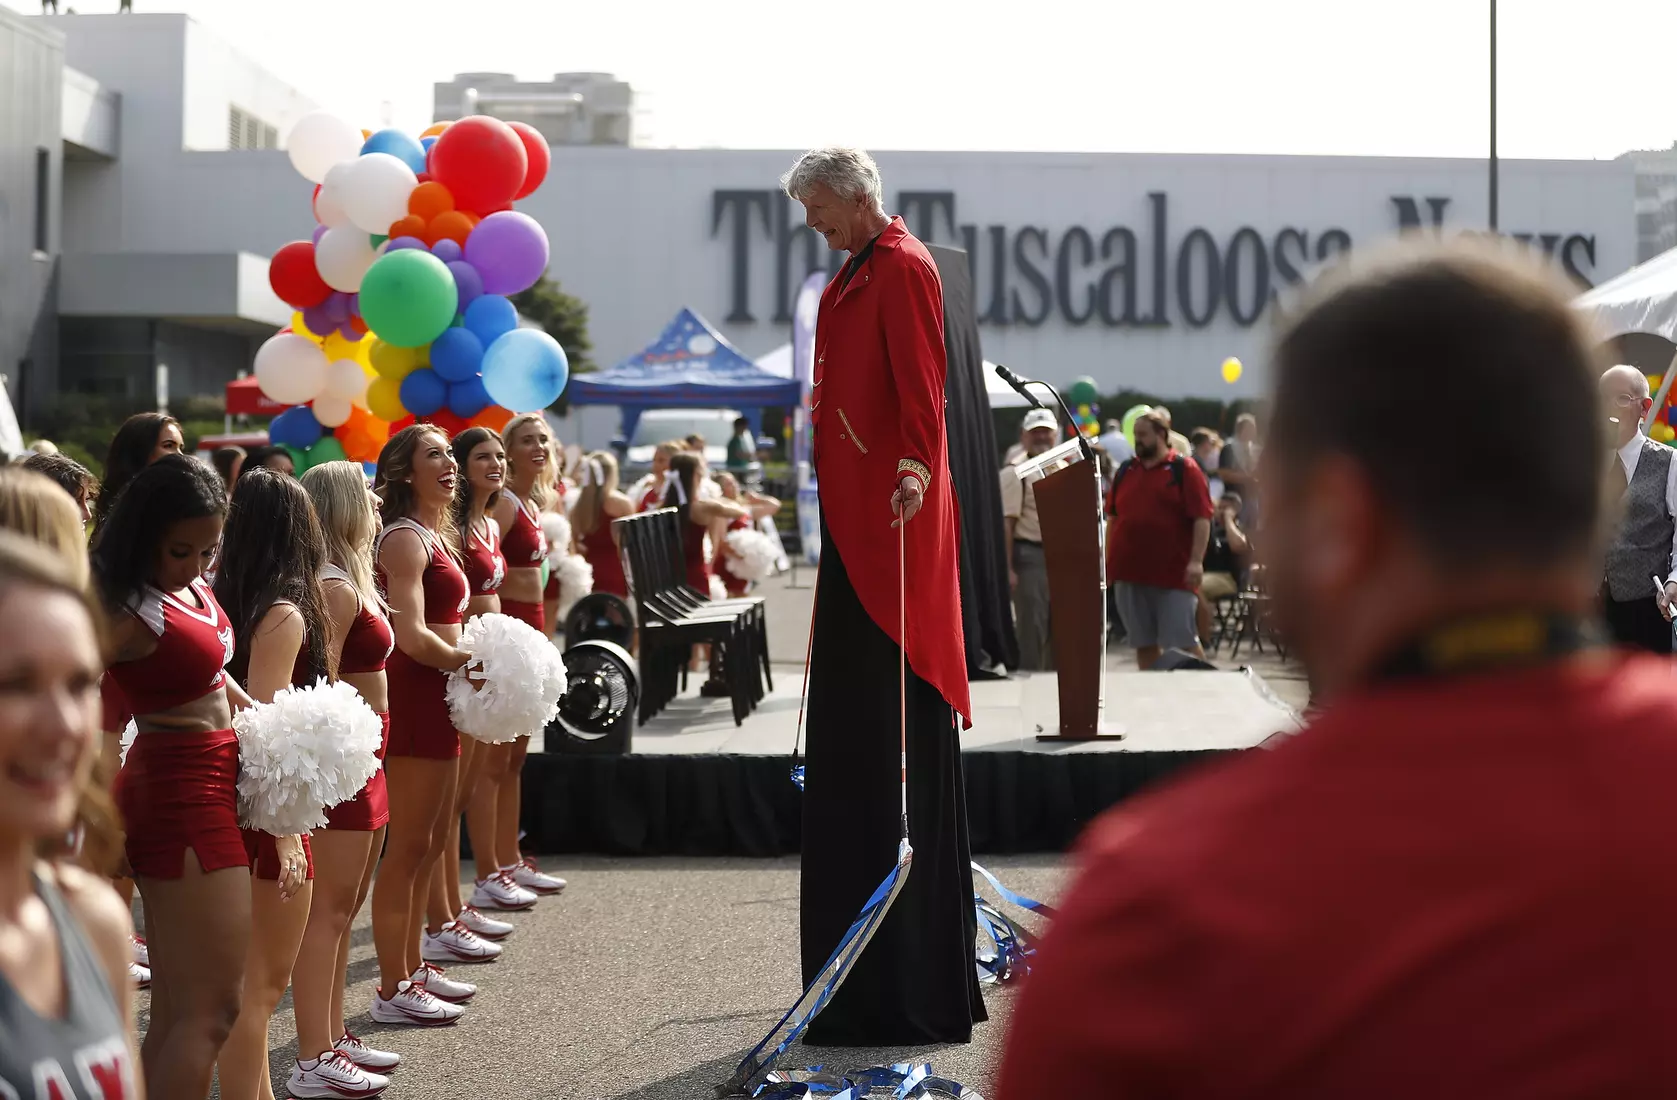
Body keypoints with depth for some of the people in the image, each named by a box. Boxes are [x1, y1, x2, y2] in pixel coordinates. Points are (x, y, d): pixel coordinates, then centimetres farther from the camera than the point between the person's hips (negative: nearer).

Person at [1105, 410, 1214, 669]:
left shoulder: (1184, 469, -2)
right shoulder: (1124, 471, 13)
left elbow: (1202, 518, -8)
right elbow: (1112, 518, 18)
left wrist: (1196, 561, -17)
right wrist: (1108, 561, 13)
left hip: (1174, 575, -5)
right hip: (1131, 572, 5)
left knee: (1183, 643, -6)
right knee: (1144, 644, 9)